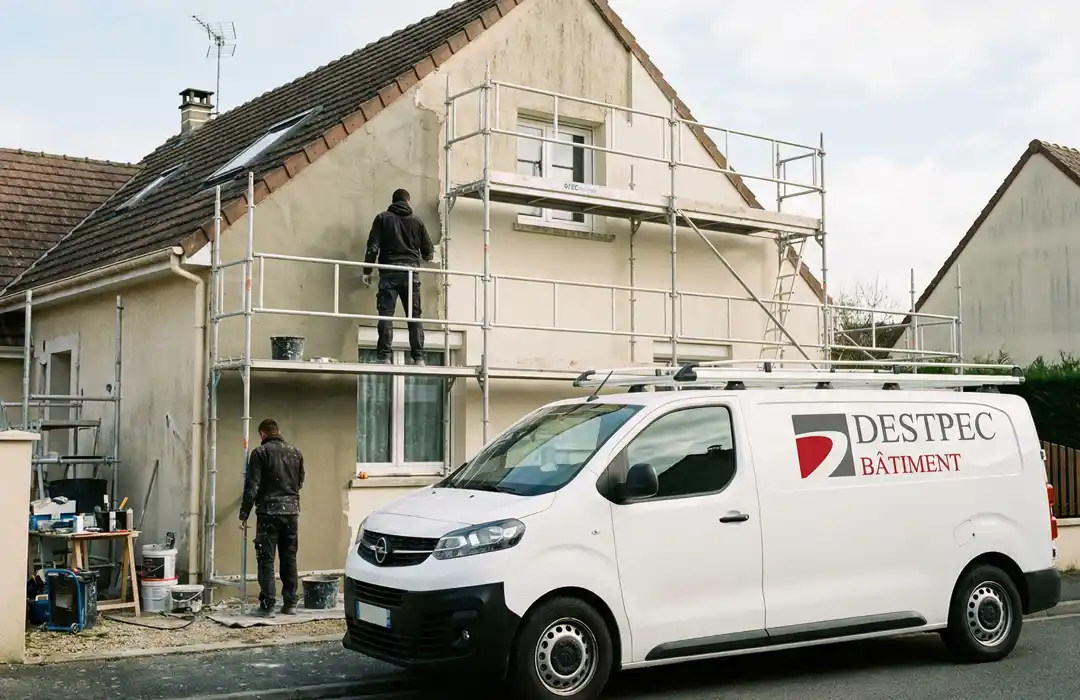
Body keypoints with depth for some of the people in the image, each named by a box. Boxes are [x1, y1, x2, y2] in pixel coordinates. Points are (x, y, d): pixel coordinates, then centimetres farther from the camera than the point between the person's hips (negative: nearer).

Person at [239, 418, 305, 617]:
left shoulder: (260, 452, -6)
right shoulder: (295, 452, 9)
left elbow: (252, 486, -9)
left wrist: (244, 515, -5)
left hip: (268, 512, -4)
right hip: (292, 511, 5)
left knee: (266, 560, 0)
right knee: (289, 559, 11)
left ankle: (267, 606, -2)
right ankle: (290, 604, 14)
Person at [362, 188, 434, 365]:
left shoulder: (383, 218, 8)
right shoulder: (417, 221, 13)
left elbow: (373, 246, -2)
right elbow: (428, 252, 15)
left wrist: (367, 271, -1)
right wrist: (426, 257, 38)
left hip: (389, 272, -2)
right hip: (411, 271, 2)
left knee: (386, 314, -4)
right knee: (414, 315, 5)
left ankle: (385, 356, -12)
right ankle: (418, 357, 0)